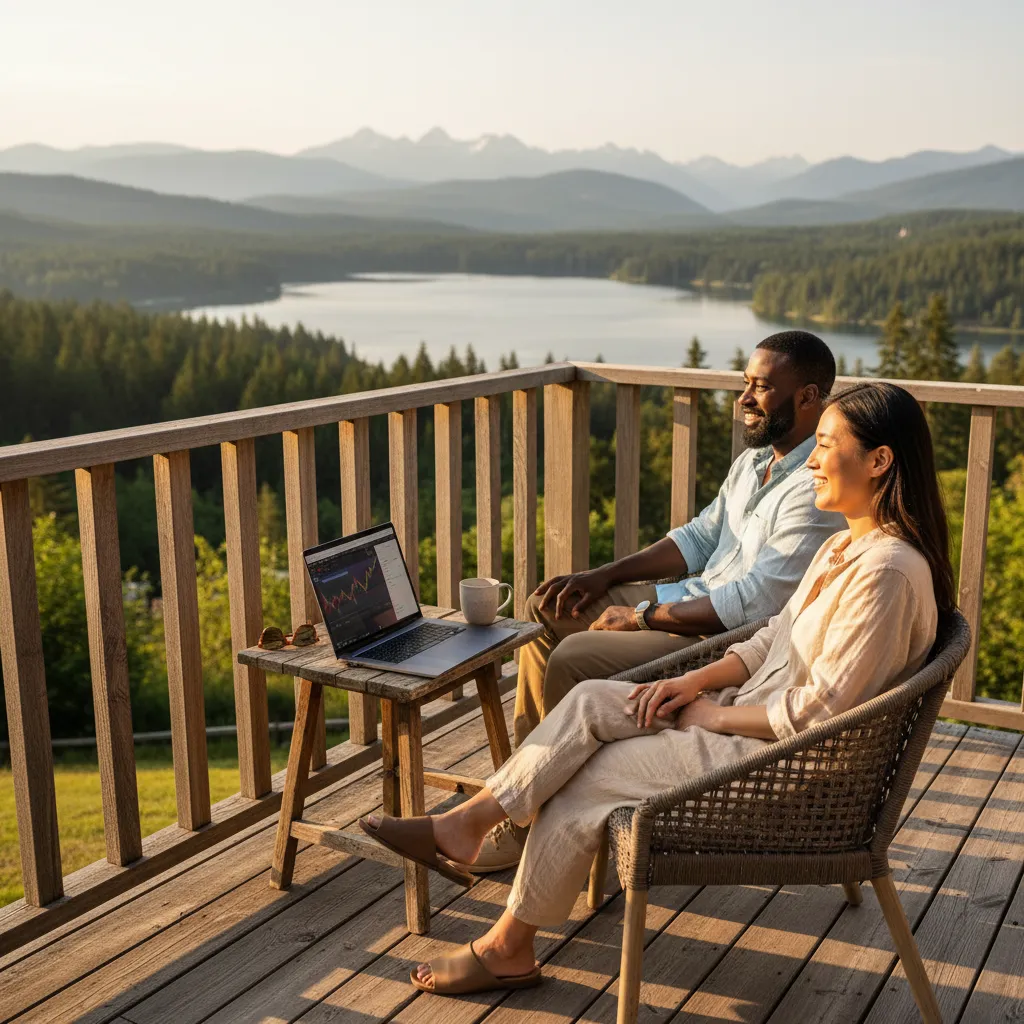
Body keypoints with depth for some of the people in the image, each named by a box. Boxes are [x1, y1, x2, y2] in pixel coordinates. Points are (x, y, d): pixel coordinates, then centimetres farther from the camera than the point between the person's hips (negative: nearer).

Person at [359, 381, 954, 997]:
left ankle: (508, 950, 9)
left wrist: (712, 715, -12)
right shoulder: (843, 547, 8)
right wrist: (696, 681, 1)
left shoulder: (887, 570, -23)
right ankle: (465, 825, 0)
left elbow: (818, 711, -23)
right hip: (753, 717, 9)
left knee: (586, 776, -8)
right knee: (592, 700, -6)